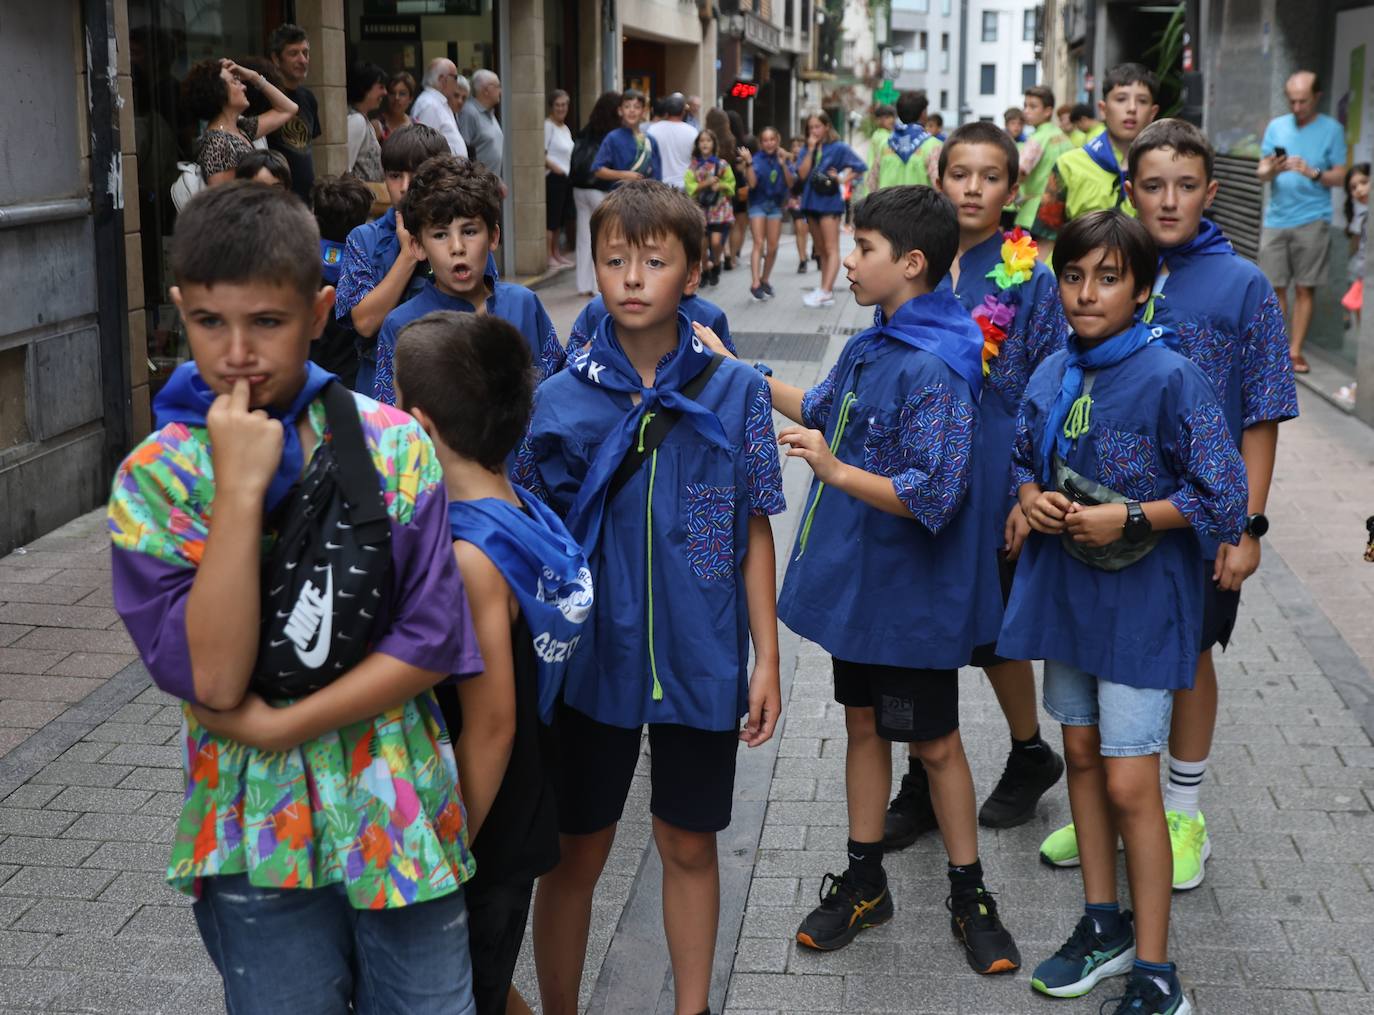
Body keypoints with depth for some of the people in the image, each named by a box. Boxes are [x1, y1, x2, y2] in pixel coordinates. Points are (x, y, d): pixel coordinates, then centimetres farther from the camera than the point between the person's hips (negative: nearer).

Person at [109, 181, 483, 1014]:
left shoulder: (394, 445, -6)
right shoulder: (154, 477, -8)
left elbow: (433, 642, -9)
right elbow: (211, 678, -18)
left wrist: (280, 726, -15)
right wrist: (241, 487, -22)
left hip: (402, 816, 1)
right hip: (258, 840, 0)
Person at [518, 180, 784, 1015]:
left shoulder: (735, 392, -4)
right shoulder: (562, 398, -4)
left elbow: (754, 534, 1)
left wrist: (767, 659, 0)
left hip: (700, 663, 0)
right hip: (592, 660, 0)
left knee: (689, 846, 14)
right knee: (577, 854, 11)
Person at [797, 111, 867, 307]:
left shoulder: (838, 147, -3)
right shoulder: (807, 150, 10)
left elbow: (861, 167, -2)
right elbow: (802, 174, -4)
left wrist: (842, 178, -11)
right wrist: (811, 149, -6)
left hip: (829, 201, -7)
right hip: (811, 202, 7)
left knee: (831, 249, -12)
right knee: (821, 251, 10)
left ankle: (825, 291, -23)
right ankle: (827, 293, 13)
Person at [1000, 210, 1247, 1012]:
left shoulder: (1172, 380, -17)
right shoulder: (1052, 376, 2)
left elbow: (1223, 496, -15)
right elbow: (1025, 458, 17)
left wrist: (1130, 518, -20)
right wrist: (1031, 496, -4)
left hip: (1141, 596, -6)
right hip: (1066, 585, 7)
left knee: (1130, 784, -5)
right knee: (1082, 752, 16)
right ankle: (1104, 925, 33)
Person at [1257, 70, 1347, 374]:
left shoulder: (1332, 129, 2)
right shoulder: (1276, 126, 10)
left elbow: (1340, 176, 0)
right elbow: (1260, 172, 8)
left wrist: (1312, 173, -19)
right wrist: (1271, 170, -15)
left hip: (1312, 220, -3)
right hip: (1276, 219, 3)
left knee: (1305, 289, 0)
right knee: (1275, 287, 2)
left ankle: (1295, 350, 5)